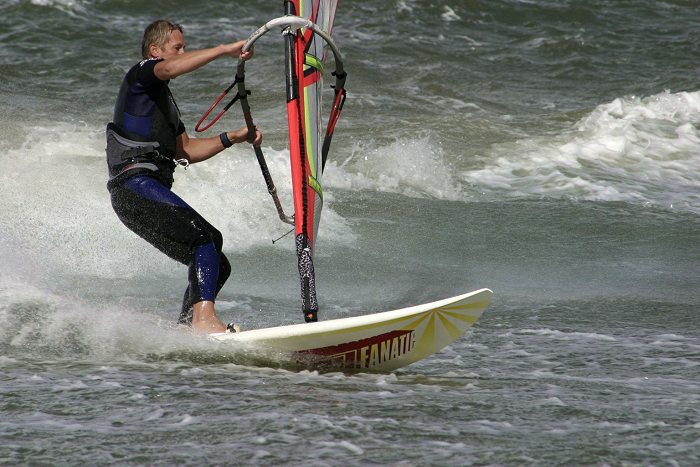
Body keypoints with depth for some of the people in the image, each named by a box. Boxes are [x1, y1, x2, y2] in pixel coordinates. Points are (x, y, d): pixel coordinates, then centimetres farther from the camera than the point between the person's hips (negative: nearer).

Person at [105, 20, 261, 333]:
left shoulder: (164, 99, 31)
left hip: (153, 190, 10)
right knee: (206, 240, -25)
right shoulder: (141, 74, 3)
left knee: (216, 265, 6)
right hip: (135, 186, -10)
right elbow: (171, 68, -22)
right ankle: (203, 318, -39)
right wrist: (225, 50, -25)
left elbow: (185, 152, 27)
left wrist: (232, 138, 16)